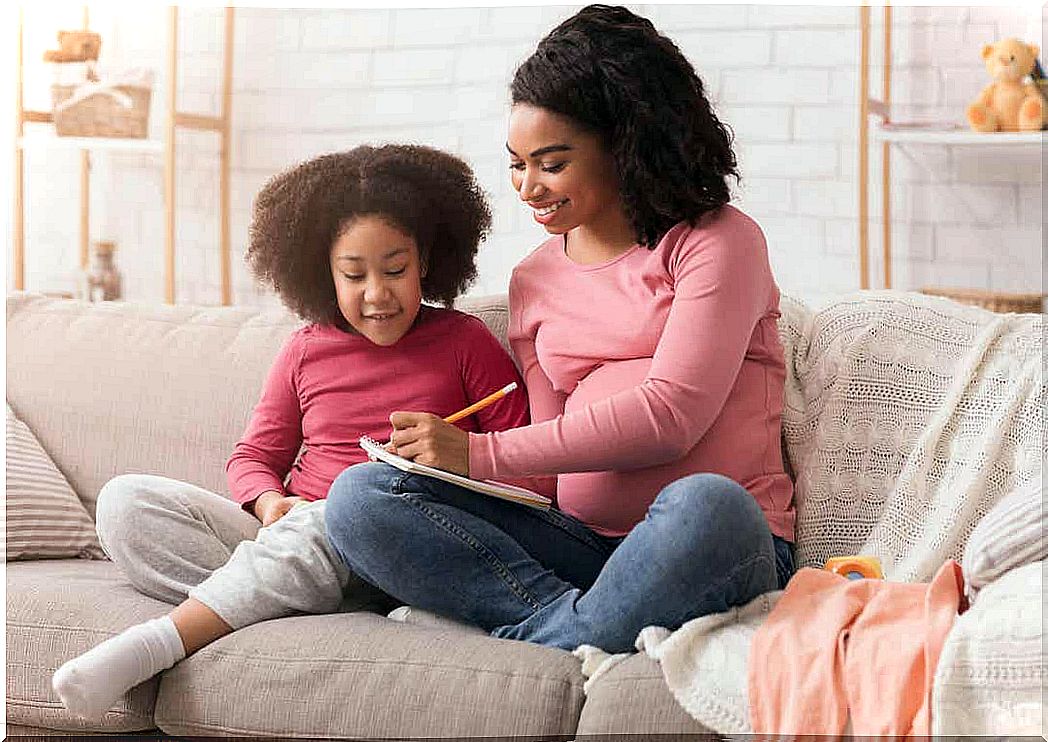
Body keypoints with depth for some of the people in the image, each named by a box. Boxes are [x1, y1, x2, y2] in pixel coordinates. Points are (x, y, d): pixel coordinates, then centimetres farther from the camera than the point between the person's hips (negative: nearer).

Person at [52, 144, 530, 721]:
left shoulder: (464, 343, 7)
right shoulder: (306, 352, 16)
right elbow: (253, 456, 19)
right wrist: (269, 502, -5)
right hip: (284, 537, 4)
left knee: (348, 512, -41)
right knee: (125, 500, -14)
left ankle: (153, 645, -44)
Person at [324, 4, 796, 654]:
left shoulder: (718, 241, 3)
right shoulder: (534, 282, 20)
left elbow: (671, 413, -11)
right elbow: (552, 454, 16)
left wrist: (482, 455, -12)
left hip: (726, 542, -4)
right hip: (581, 545, 5)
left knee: (704, 504, -42)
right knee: (359, 497, -14)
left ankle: (554, 647, -19)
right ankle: (575, 624, -26)